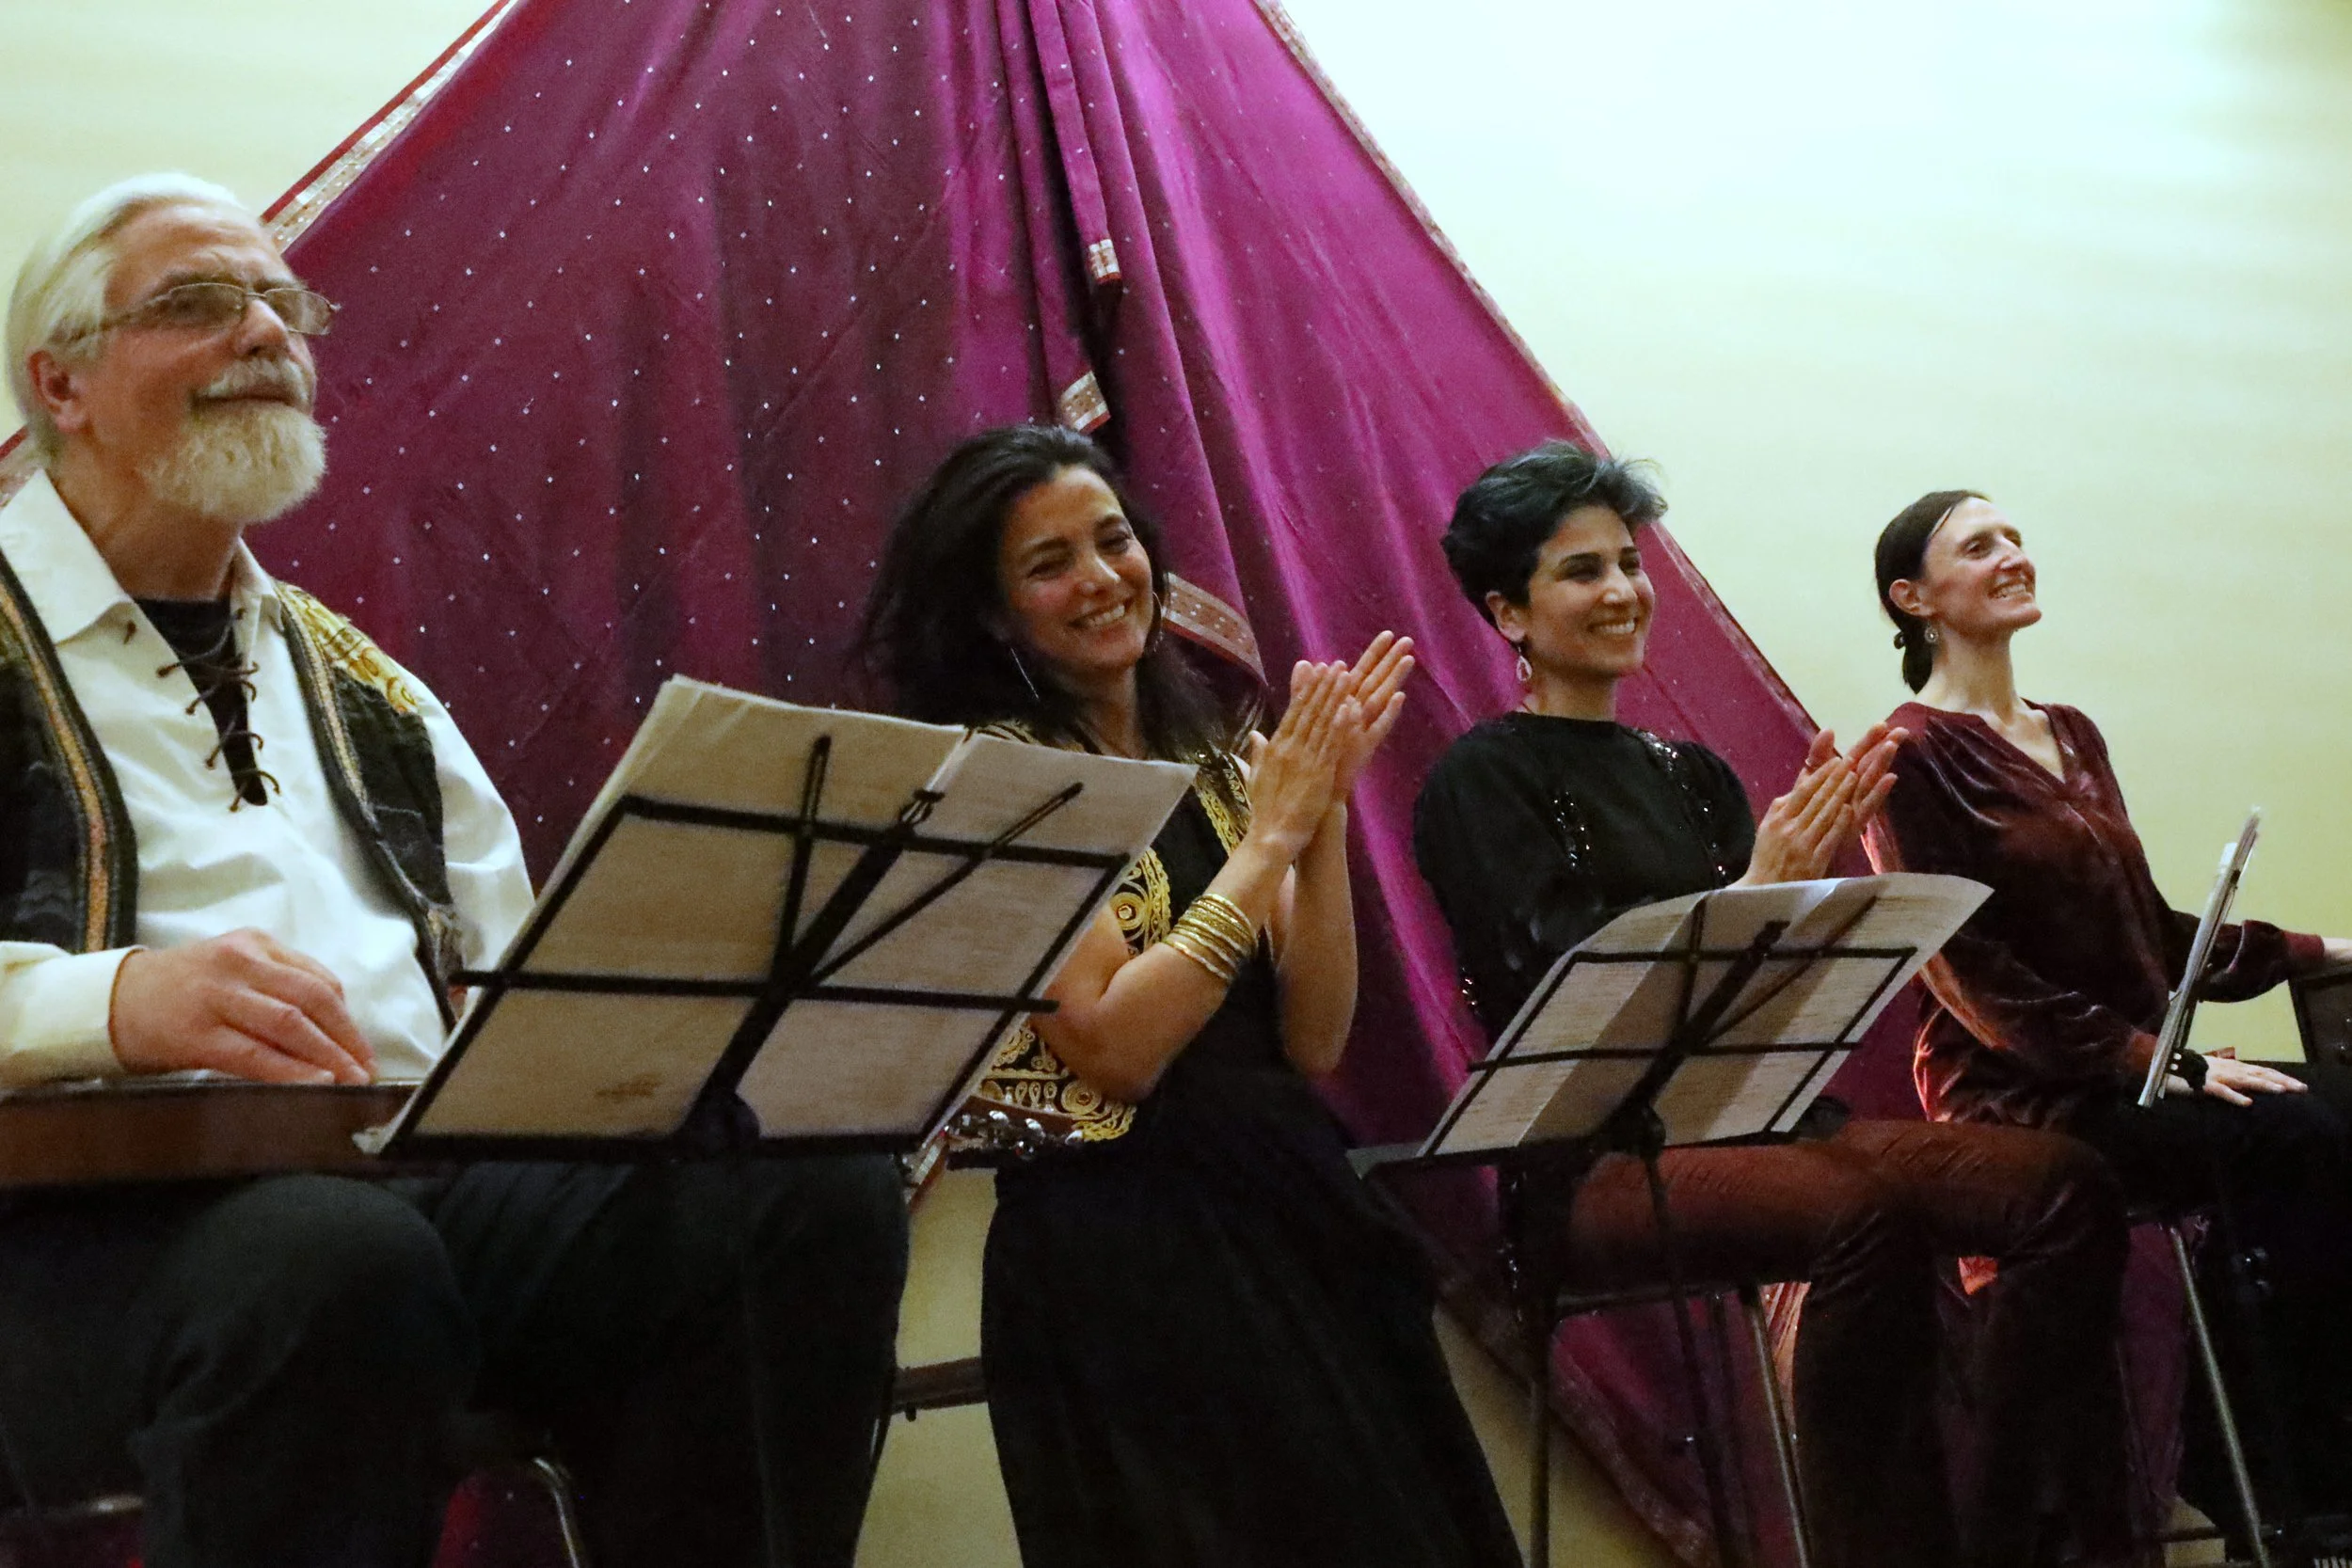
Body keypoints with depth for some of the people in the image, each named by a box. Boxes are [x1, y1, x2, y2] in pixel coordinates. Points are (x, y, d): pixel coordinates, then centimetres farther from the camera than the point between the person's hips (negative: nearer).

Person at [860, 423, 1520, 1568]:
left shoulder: (1212, 761, 10)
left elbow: (1313, 1041, 3)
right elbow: (1112, 1047, -18)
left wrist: (1323, 814, -7)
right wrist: (1268, 840, -13)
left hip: (1283, 1212, 6)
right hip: (1121, 1252, -6)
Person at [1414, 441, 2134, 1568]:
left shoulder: (1690, 774, 21)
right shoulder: (1481, 781, 1)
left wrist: (1813, 872, -8)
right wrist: (1751, 896, -20)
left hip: (1754, 1116, 7)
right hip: (1600, 1154, -7)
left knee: (2062, 1182, -17)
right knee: (1863, 1211, -37)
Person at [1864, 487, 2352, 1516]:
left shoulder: (2072, 737, 18)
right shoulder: (1917, 755, -6)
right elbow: (1969, 975, -13)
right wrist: (2161, 1068, -18)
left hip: (2134, 1074, 8)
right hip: (2018, 1098, -8)